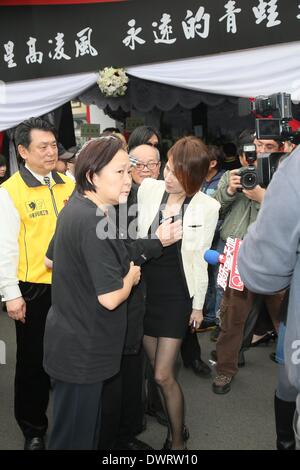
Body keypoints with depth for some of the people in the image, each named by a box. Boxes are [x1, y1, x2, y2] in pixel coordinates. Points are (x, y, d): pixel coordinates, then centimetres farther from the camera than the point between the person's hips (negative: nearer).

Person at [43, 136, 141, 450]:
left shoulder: (74, 208, 3)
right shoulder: (94, 222, -26)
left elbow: (51, 259, 17)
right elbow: (110, 298, -27)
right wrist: (131, 275, -9)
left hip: (68, 336, 9)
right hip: (82, 349, -9)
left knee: (81, 423, 26)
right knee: (76, 436, 9)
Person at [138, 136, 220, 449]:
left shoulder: (207, 207, -10)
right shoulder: (148, 189, -4)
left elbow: (201, 259, -2)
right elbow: (136, 237, 5)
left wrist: (198, 305, 3)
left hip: (177, 294, -3)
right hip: (145, 288, 3)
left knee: (163, 375, -2)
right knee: (155, 369, 13)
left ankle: (177, 438, 22)